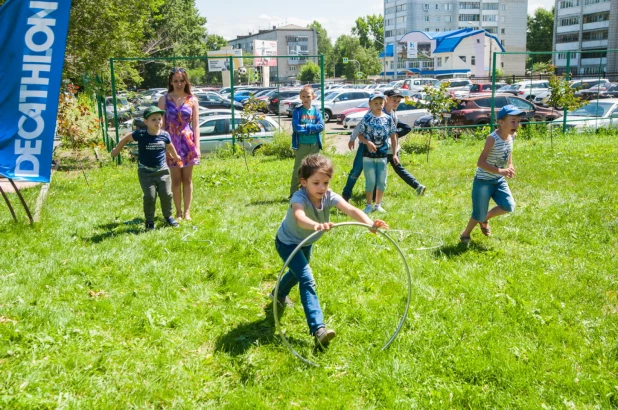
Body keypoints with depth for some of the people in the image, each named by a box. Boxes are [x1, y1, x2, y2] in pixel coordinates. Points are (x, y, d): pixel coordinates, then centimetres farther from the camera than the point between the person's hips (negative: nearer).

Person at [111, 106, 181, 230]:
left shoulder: (165, 135, -6)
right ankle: (149, 221, 12)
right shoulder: (140, 135, -14)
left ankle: (168, 217, 25)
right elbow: (126, 138, 5)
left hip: (162, 170, 3)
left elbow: (170, 147, 16)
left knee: (166, 194, 4)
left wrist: (175, 157, 33)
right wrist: (116, 150, 16)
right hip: (145, 172, -2)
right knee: (150, 197, -5)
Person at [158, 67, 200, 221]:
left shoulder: (192, 100, 4)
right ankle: (178, 212, 13)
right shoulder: (164, 99, 2)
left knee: (187, 179, 7)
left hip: (188, 141, 1)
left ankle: (187, 211, 14)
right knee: (176, 179, 4)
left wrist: (197, 145, -3)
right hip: (172, 141, -1)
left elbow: (196, 125, 3)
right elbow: (161, 123, 1)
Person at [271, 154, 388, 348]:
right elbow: (299, 217, -61)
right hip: (287, 242, -7)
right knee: (307, 280, -21)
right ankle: (318, 330, -24)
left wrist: (369, 223, -59)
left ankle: (279, 294, 61)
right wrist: (316, 225, -82)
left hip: (306, 242, 7)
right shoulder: (299, 198, -37)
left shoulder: (329, 196, -24)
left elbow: (350, 209, -41)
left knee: (298, 271, 30)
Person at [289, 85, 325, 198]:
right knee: (298, 169, 3)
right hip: (301, 145, -3)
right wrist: (312, 128, -11)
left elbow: (321, 126, -8)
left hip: (314, 145, 3)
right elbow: (296, 127, -15)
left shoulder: (316, 111, 5)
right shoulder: (297, 111, -3)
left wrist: (305, 127, -15)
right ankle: (293, 193, 10)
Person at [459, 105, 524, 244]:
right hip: (483, 181, -7)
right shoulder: (492, 139, -24)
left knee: (509, 207, -5)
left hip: (499, 180, 7)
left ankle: (485, 219, 23)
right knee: (479, 215, 1)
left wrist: (510, 166, 3)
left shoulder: (511, 136, -1)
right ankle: (465, 234, 29)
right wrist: (501, 171, -35)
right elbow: (480, 162, -27)